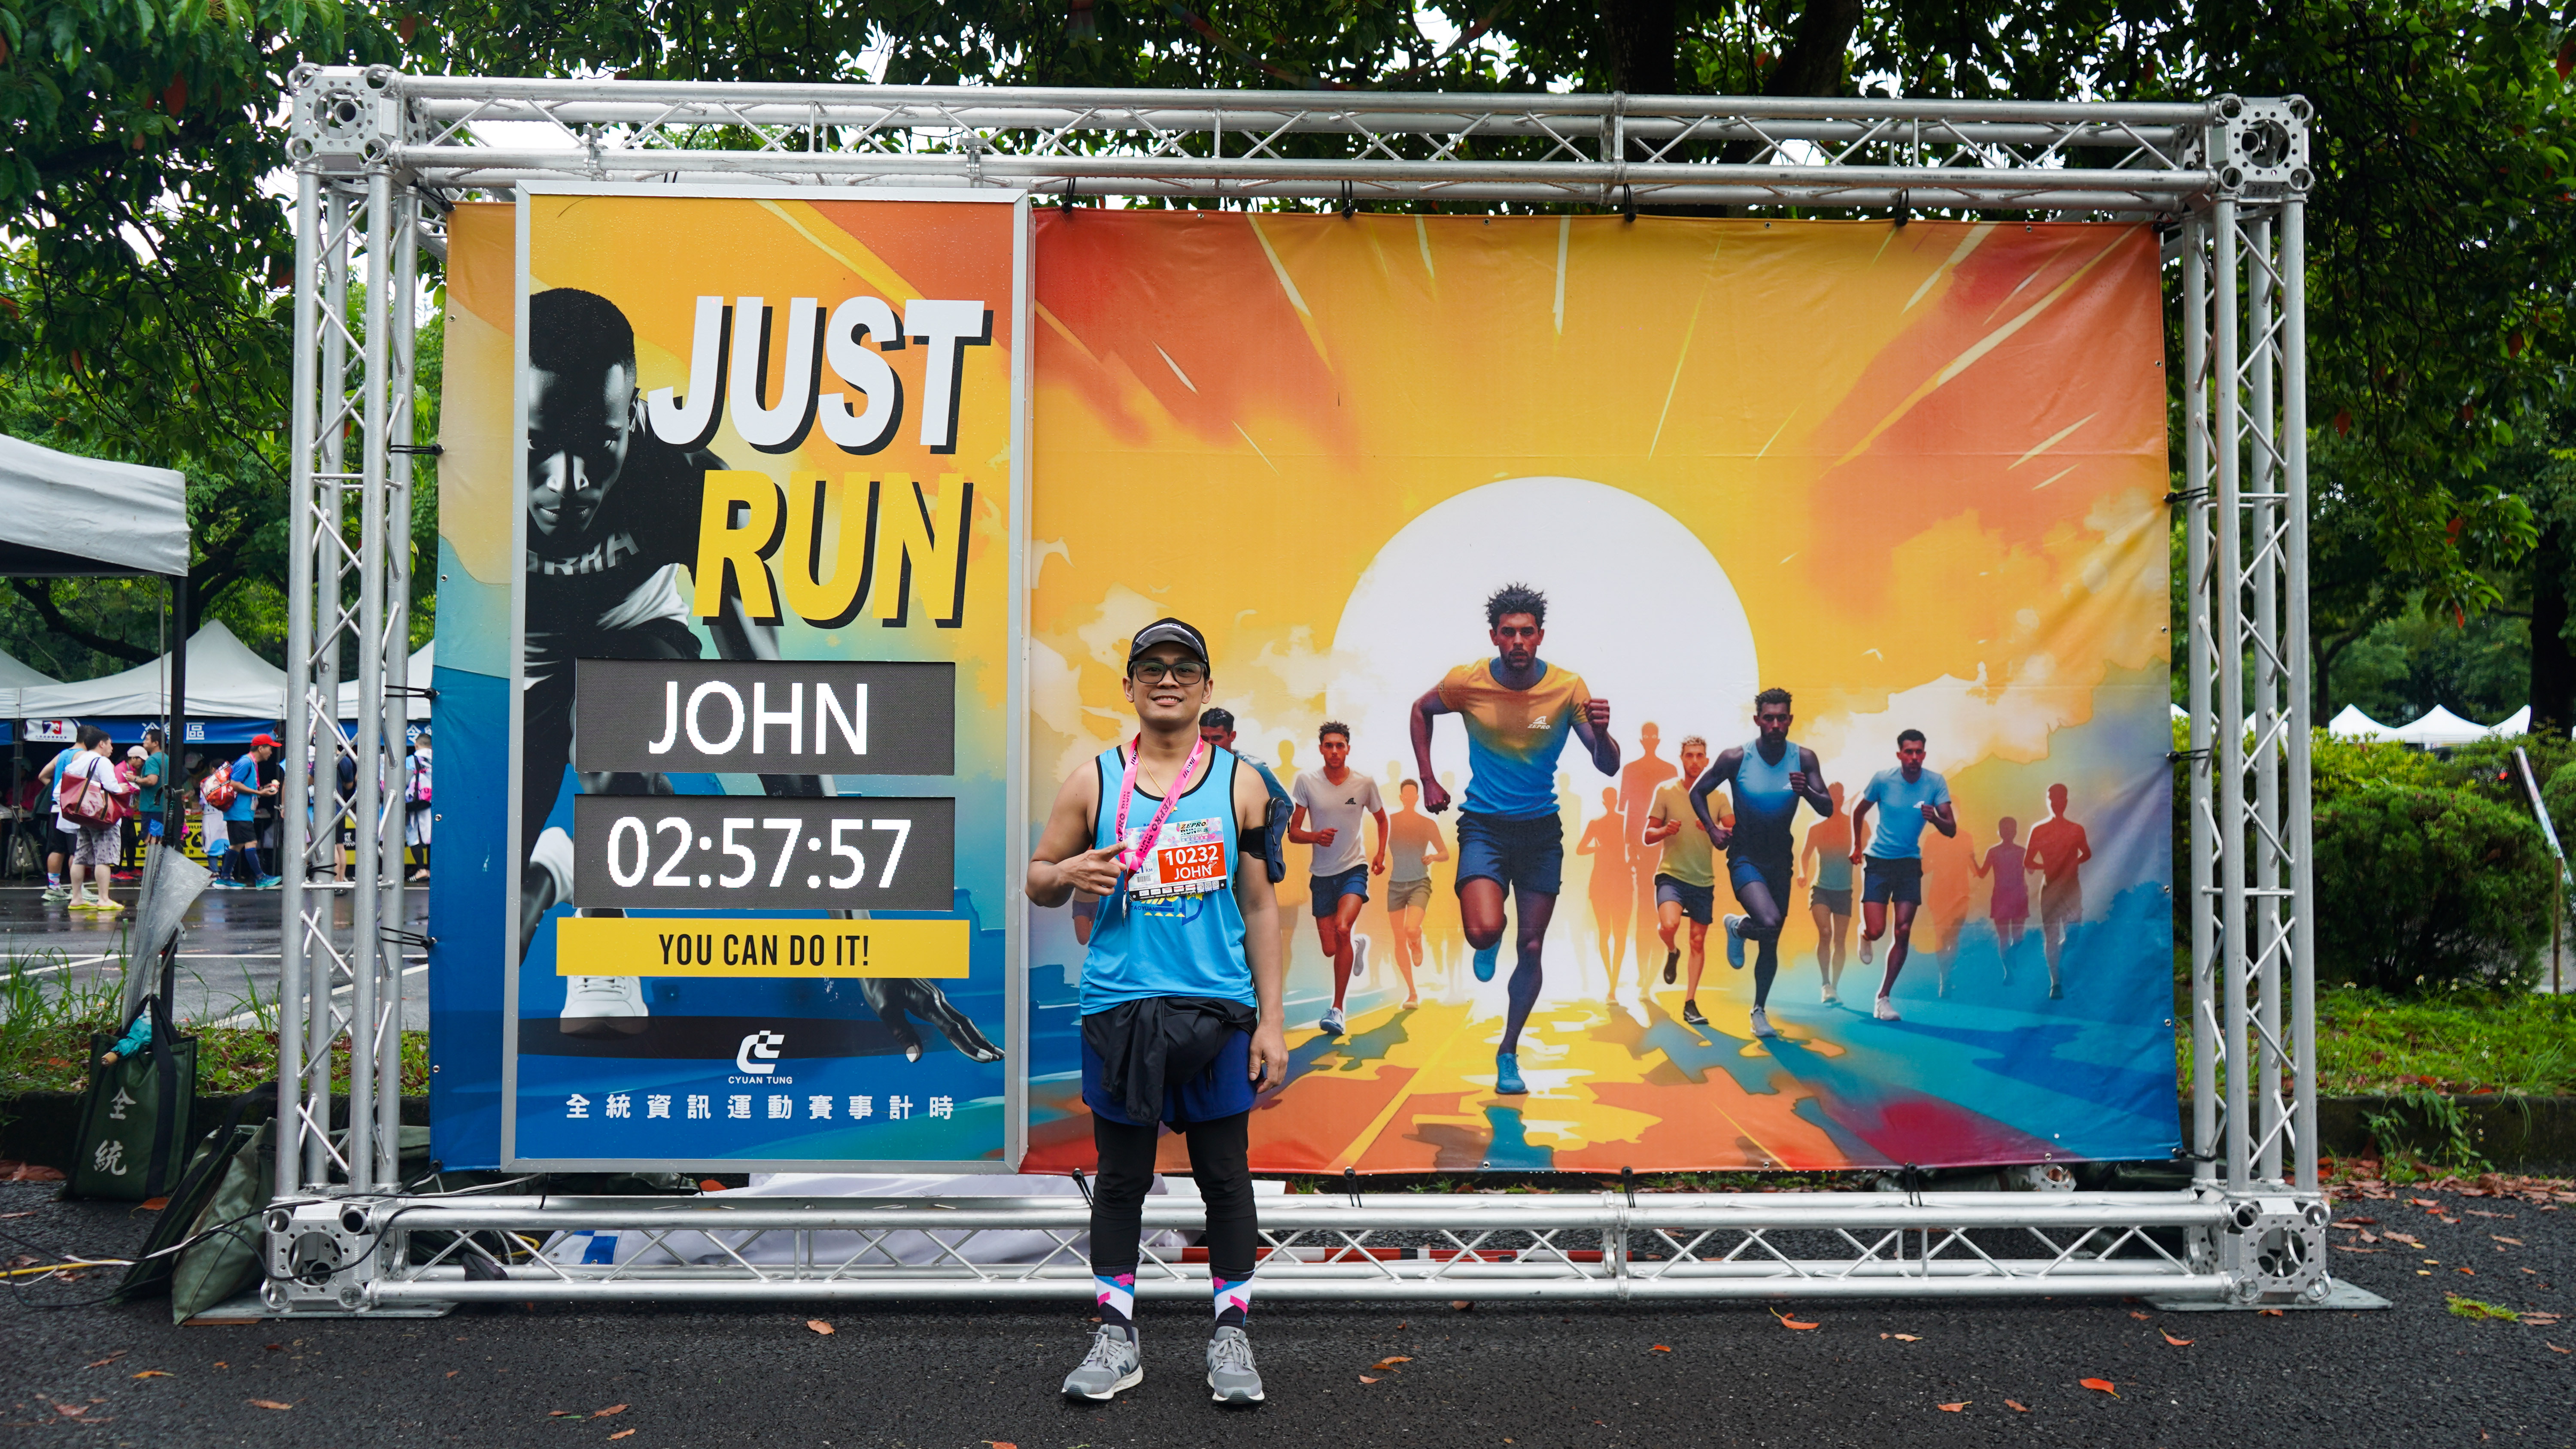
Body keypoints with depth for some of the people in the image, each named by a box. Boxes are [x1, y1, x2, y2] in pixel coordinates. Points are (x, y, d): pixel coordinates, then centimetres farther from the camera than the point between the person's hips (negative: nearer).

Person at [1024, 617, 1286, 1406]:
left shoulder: (1240, 784, 5)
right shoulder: (1093, 782, 4)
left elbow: (1260, 906, 7)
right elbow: (1037, 879, 11)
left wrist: (1271, 1020, 2)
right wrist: (1070, 875, -14)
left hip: (1219, 1007, 0)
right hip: (1119, 1006, 0)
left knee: (1225, 1176, 6)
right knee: (1120, 1177, 8)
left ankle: (1232, 1337, 19)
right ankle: (1116, 1338, 19)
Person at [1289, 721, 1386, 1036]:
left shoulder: (1365, 783, -3)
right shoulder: (1307, 782, -5)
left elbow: (1381, 819, 17)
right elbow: (1293, 832, -3)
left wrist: (1381, 854, 3)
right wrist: (1315, 836, -23)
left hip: (1355, 868, -1)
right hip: (1322, 873, 2)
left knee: (1342, 929, -26)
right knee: (1330, 949, 2)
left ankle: (1337, 1009, -14)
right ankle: (1358, 946, 42)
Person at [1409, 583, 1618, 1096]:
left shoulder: (1568, 687, -11)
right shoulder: (1466, 682, -11)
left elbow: (1608, 768, -10)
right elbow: (1421, 711, 11)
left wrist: (1601, 733, -32)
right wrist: (1428, 781, 5)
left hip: (1541, 829, 1)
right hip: (1483, 825, -1)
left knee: (1531, 948, 5)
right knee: (1483, 931, -22)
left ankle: (1508, 1053, 24)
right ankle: (1490, 947, 18)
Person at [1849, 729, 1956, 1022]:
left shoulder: (1936, 783, -7)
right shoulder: (1883, 780, -10)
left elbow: (1951, 829, -10)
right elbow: (1859, 812, 8)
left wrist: (1935, 819, -30)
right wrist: (1857, 847, 10)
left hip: (1910, 863, 2)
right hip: (1878, 862, -2)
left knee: (1903, 933, -4)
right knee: (1876, 930, -11)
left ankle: (1883, 999, 7)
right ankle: (1864, 936, 30)